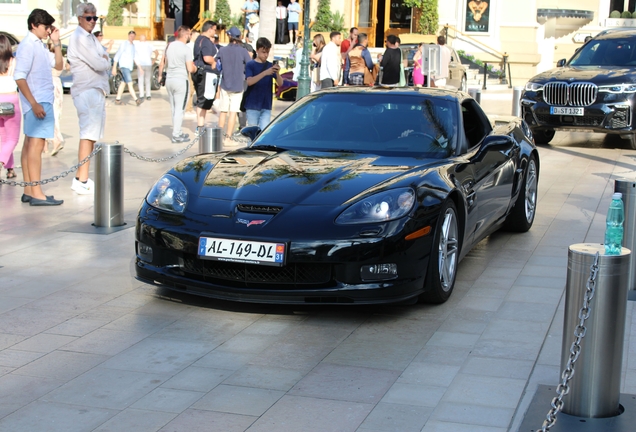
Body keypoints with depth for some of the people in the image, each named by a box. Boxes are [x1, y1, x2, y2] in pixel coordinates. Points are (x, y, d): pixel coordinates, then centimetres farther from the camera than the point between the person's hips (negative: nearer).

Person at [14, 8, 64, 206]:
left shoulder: (40, 45, 15)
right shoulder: (27, 46, -13)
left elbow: (58, 65, 20)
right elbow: (19, 77, -19)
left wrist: (56, 42, 8)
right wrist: (34, 103, -24)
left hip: (42, 101, 10)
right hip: (37, 102, -10)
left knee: (30, 144, 10)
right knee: (36, 144, -11)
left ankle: (28, 191, 14)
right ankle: (36, 194, -12)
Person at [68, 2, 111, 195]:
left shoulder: (91, 38, 19)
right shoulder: (79, 38, -13)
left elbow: (105, 60, 14)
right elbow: (99, 64, -20)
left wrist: (103, 61, -7)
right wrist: (104, 62, 1)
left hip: (98, 90, 10)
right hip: (87, 91, -10)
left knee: (92, 134, 11)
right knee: (88, 134, -14)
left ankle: (81, 178, 16)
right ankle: (82, 180, -15)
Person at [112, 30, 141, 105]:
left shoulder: (133, 46, 14)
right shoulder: (124, 44, -8)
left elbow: (135, 57, 19)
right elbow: (117, 56, -9)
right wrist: (114, 67, -13)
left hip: (130, 67, 8)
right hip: (124, 66, -8)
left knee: (123, 83, 11)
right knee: (130, 84, -16)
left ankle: (117, 99, 17)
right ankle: (136, 100, -25)